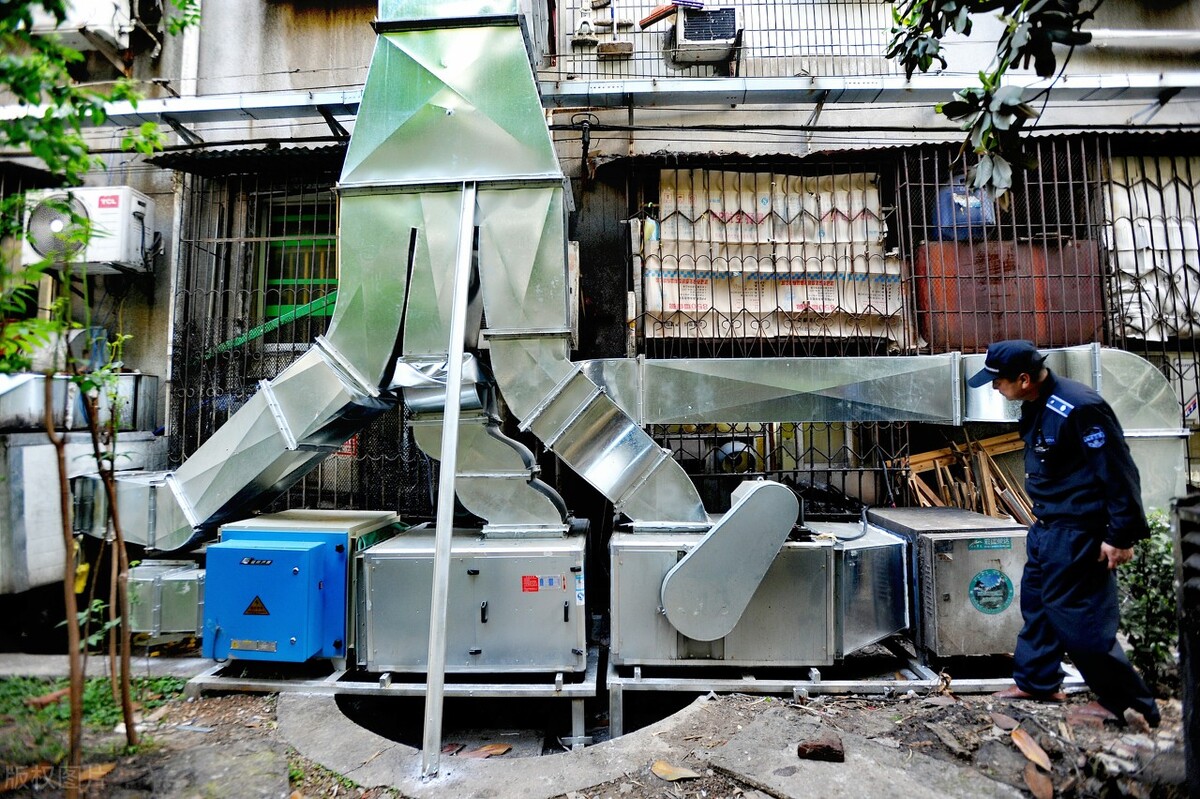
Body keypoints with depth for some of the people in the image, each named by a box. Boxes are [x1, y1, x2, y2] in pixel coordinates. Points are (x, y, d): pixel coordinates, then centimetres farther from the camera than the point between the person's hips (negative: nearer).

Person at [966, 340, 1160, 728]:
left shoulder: (1079, 408, -25)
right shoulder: (1036, 406, 4)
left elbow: (1118, 472, -21)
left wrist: (1121, 535, -18)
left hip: (1077, 532, -10)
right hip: (1047, 526, 10)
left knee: (1079, 617, 0)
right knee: (1036, 600, 20)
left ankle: (1130, 704, 20)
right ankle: (1036, 681, 36)